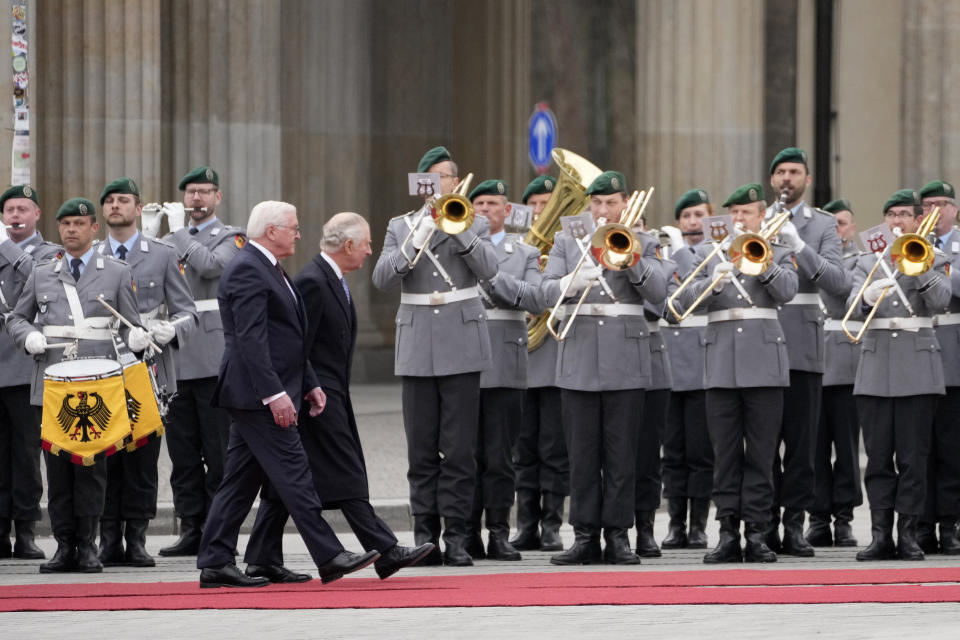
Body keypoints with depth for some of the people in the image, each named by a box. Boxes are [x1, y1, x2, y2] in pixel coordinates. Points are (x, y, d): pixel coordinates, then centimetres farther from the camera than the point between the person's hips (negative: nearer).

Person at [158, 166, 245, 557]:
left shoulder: (231, 238, 3)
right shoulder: (171, 240, 20)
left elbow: (211, 266, -17)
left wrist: (178, 231, -9)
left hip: (214, 357, -6)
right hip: (177, 358, 6)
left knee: (218, 448, -4)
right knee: (182, 447, 5)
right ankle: (191, 528, 9)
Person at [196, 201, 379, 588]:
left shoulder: (268, 269, 20)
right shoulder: (247, 271, -14)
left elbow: (289, 338, 25)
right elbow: (250, 339, -22)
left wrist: (309, 384, 21)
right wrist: (275, 394, -25)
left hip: (260, 397, 11)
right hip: (257, 395, -11)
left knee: (241, 480, 9)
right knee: (293, 474, -9)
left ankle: (215, 564, 10)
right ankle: (329, 559, -9)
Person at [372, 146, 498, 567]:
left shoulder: (474, 224, 8)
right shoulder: (401, 227, 11)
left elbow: (488, 268, -9)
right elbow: (382, 278, -2)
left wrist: (458, 230, -17)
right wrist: (415, 243, -16)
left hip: (461, 344, -2)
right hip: (417, 346, 2)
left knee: (459, 449, -5)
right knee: (422, 449, 1)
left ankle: (456, 536, -3)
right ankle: (425, 535, 4)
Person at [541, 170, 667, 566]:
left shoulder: (642, 243, 9)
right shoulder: (566, 242, 11)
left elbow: (658, 292, -4)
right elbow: (547, 291, 1)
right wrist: (575, 281, -19)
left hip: (625, 359, -1)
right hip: (579, 360, 1)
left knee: (621, 453, -2)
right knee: (582, 453, 1)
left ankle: (618, 536, 2)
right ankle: (585, 536, 4)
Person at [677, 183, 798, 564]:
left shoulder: (778, 255, 11)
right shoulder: (707, 255, 14)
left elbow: (786, 291, -6)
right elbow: (686, 300, 2)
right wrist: (714, 282, -15)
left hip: (764, 360, -1)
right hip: (721, 362, 1)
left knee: (760, 453, -2)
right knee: (725, 453, 1)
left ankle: (757, 533, -1)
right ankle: (728, 532, 2)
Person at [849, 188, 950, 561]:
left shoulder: (933, 260, 10)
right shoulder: (867, 262, 14)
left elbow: (940, 299, -8)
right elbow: (853, 307, -1)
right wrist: (869, 296, -22)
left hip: (917, 365, -2)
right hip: (876, 366, 2)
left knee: (913, 457, -4)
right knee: (878, 457, -1)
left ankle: (908, 534, -1)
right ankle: (880, 535, 0)